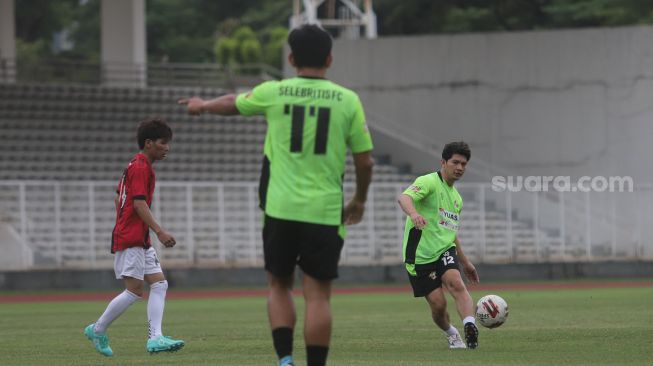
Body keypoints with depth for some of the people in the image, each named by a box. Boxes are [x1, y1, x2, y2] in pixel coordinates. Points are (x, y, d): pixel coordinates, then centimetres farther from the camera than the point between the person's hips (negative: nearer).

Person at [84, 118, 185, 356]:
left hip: (141, 240, 10)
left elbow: (118, 198, 26)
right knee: (135, 290, -10)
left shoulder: (135, 165, 19)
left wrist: (120, 227, 29)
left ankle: (155, 338, -11)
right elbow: (139, 203, -21)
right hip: (131, 239, -10)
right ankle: (97, 330, 3)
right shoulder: (140, 167, -12)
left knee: (159, 284, -1)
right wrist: (160, 232, -26)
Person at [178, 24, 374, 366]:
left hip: (280, 209, 1)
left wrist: (204, 105, 45)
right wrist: (359, 200, 21)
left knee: (279, 286, 15)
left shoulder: (273, 93, 1)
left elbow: (232, 103, 23)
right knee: (317, 295, 2)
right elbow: (365, 161, 3)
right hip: (325, 211, -1)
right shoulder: (347, 100, 0)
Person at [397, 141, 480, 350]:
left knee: (456, 284, -25)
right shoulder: (429, 182, -7)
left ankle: (470, 328, -42)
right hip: (420, 254, -5)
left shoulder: (456, 197, 19)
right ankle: (451, 334, 23)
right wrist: (414, 214, -50)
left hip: (444, 250, 5)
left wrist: (465, 262, 33)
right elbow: (404, 198, -27)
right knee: (438, 304, -6)